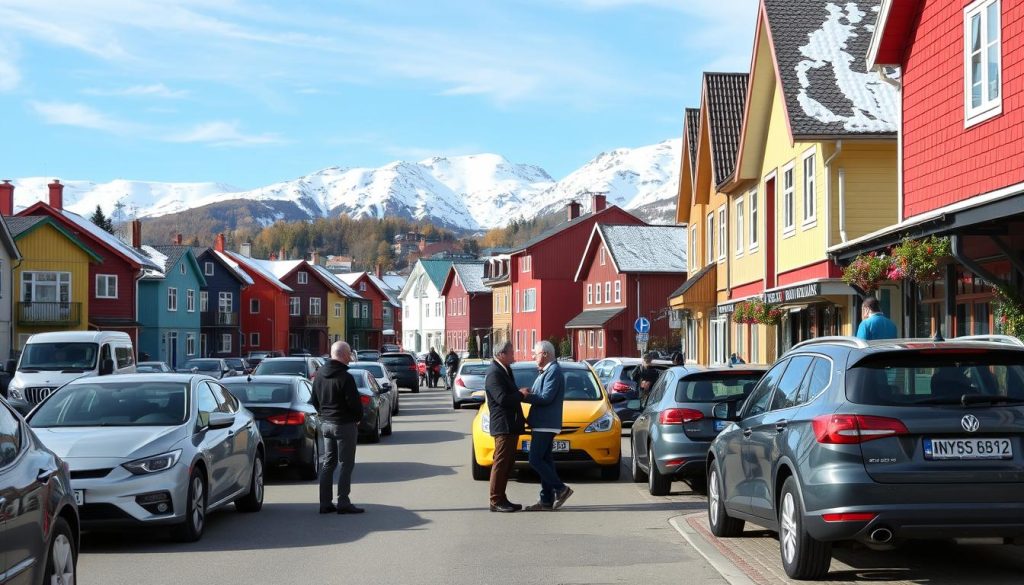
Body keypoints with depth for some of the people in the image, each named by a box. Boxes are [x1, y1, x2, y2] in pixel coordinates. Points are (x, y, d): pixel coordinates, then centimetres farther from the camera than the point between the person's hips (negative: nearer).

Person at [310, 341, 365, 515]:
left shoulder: (319, 375, 6)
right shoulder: (345, 378, -19)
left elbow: (314, 401, 14)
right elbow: (354, 403, -18)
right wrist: (358, 418, 0)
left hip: (326, 423, 8)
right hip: (345, 424, -8)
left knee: (328, 463, 13)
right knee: (346, 464, -1)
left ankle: (325, 503, 13)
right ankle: (343, 503, -3)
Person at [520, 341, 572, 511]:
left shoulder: (553, 371, -14)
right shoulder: (547, 371, 18)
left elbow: (546, 398, -21)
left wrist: (526, 396, -11)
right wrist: (529, 393, 3)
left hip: (545, 425, -11)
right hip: (543, 424, 11)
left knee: (535, 460, -12)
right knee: (544, 460, 10)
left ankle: (561, 489, -7)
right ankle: (546, 500, 12)